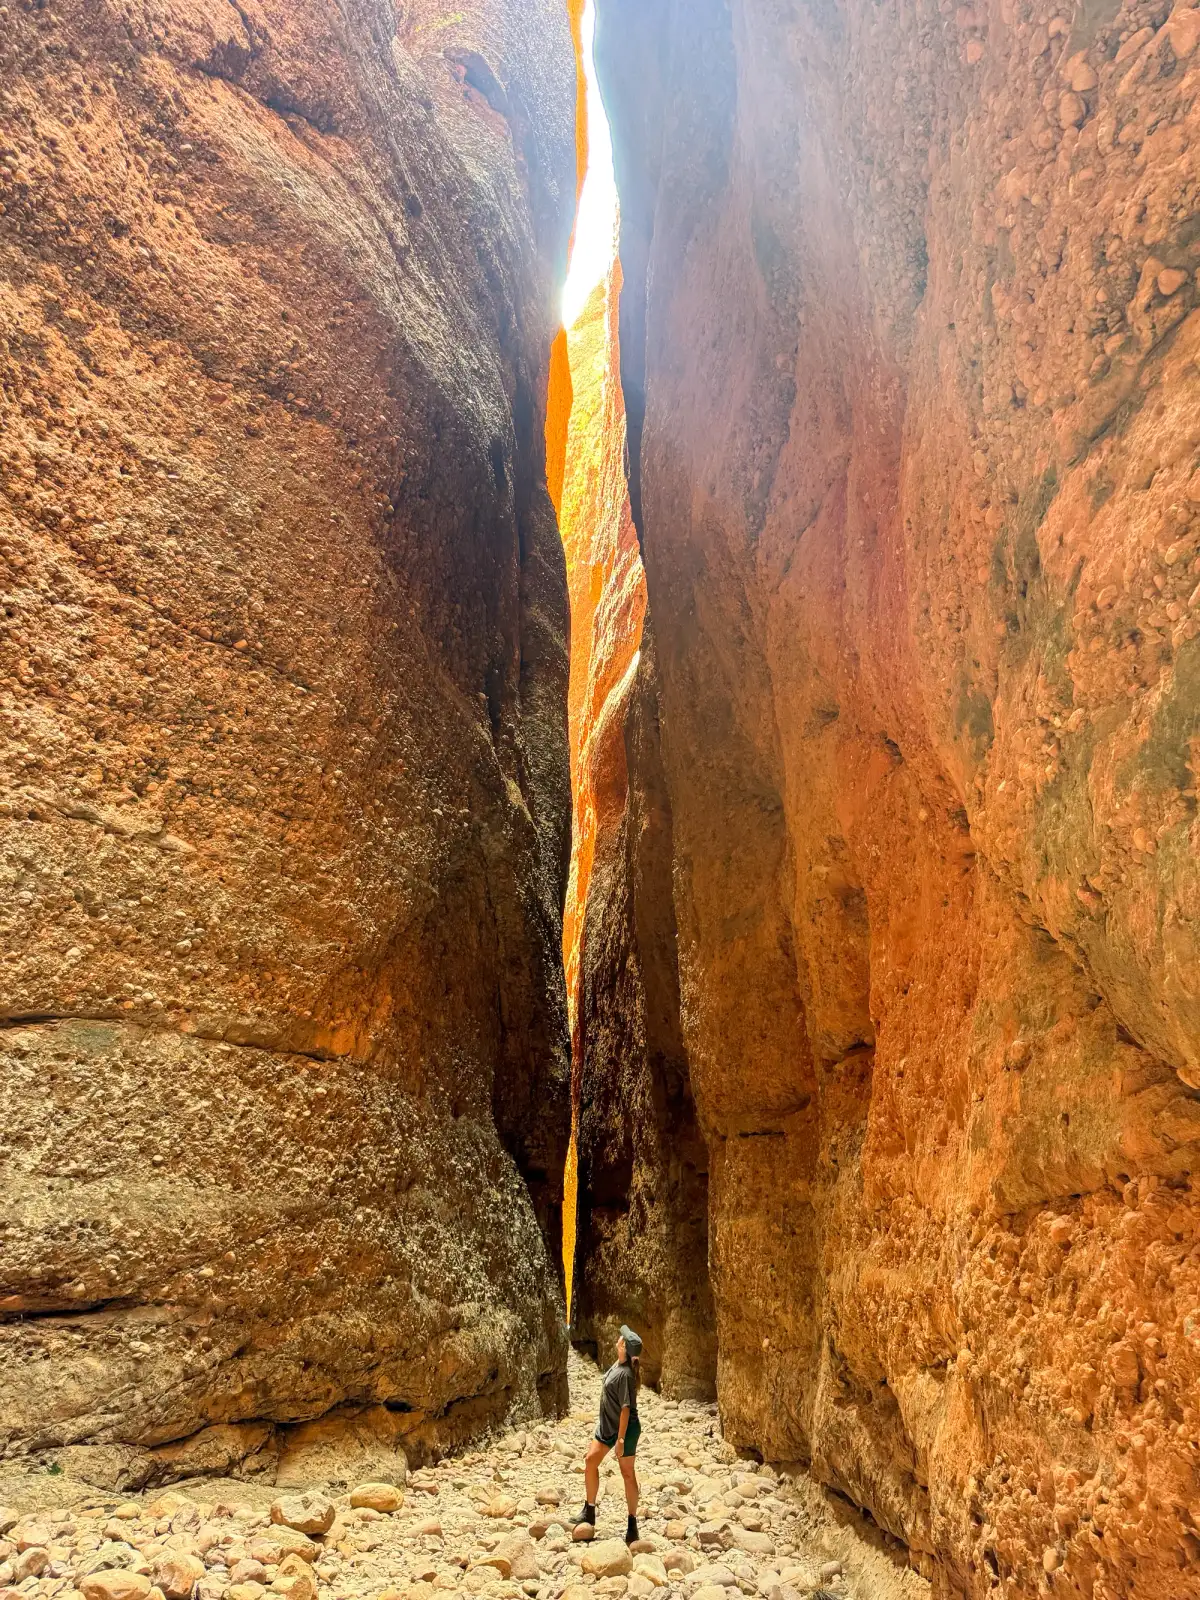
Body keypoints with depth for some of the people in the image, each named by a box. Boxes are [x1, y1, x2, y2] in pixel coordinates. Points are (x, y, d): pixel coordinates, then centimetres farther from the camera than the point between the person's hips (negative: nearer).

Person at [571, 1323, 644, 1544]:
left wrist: (620, 1439, -23)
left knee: (627, 1473, 2)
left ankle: (632, 1524, 15)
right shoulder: (617, 1364, 0)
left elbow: (626, 1408, -26)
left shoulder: (625, 1374, -27)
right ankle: (589, 1512, 23)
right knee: (590, 1460, 11)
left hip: (624, 1428, -9)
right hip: (607, 1425, 9)